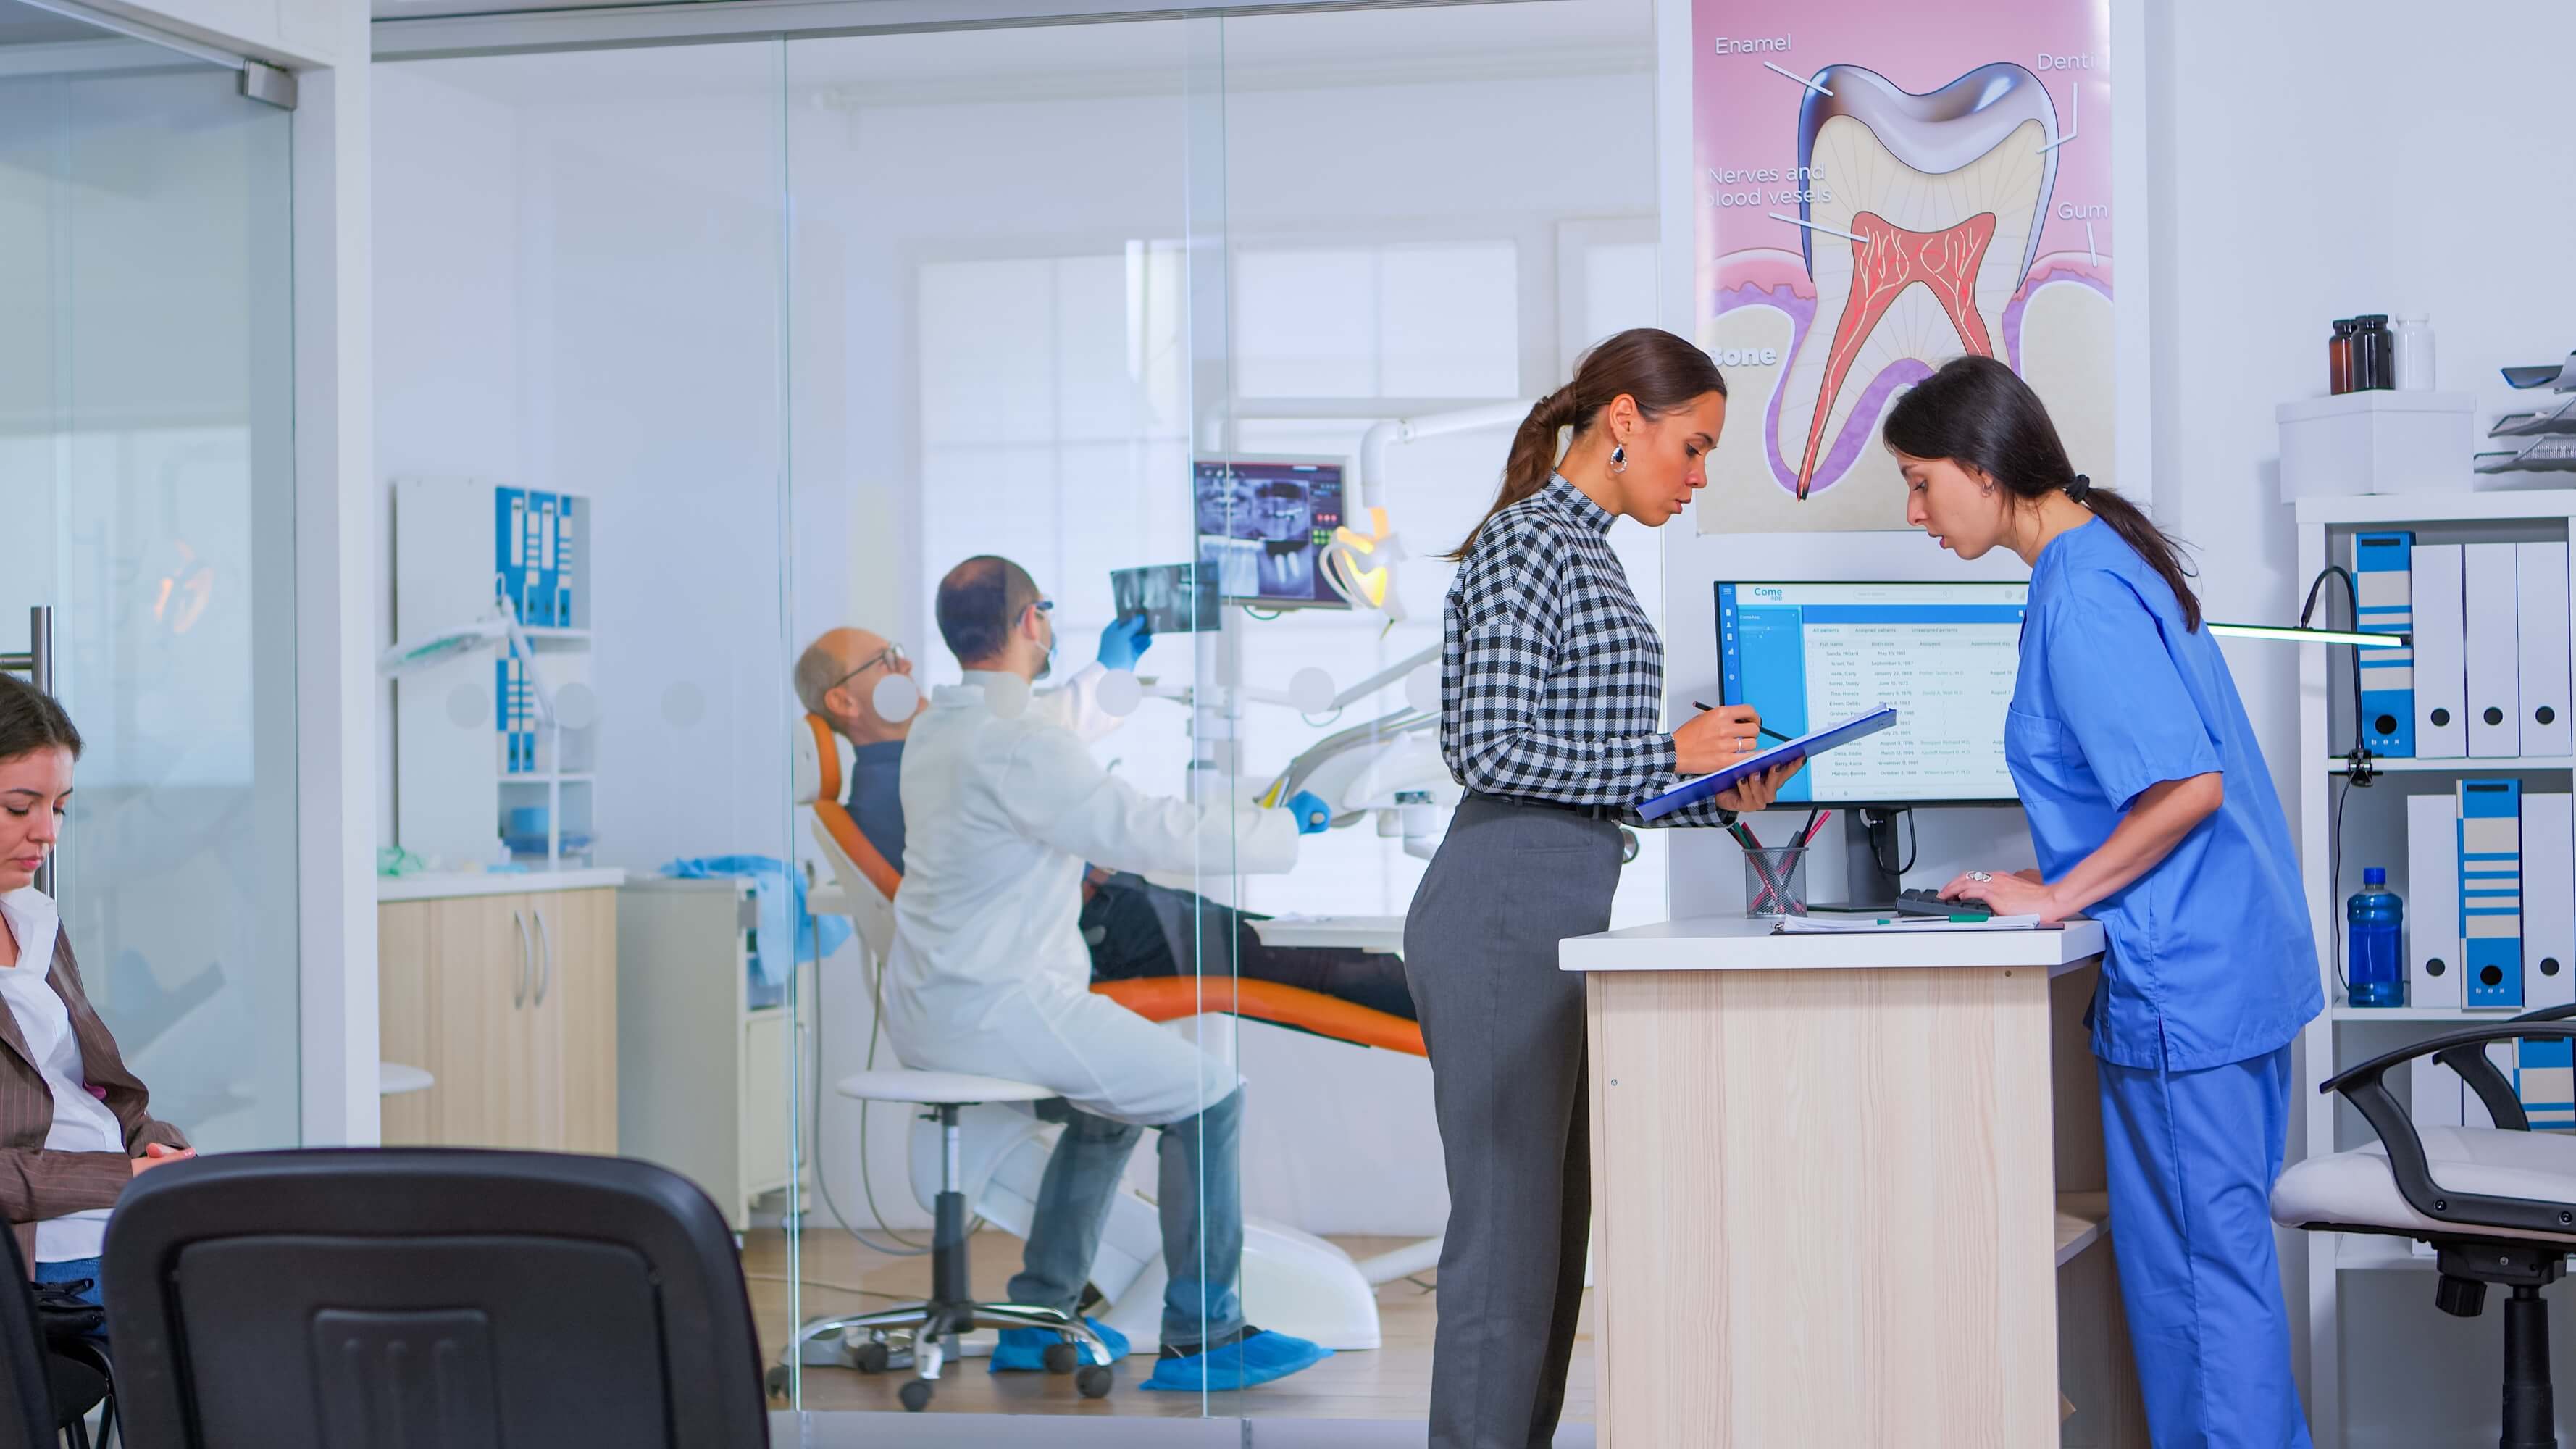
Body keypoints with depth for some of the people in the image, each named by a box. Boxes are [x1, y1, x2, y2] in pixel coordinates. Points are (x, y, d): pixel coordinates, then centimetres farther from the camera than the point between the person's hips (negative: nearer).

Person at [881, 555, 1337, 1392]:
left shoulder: (934, 729, 10)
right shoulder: (1019, 746, -20)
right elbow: (1157, 836, -20)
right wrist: (1288, 827, -4)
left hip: (926, 1010, 10)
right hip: (994, 1012, -10)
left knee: (1111, 1102, 27)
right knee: (1211, 1098, -2)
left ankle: (1037, 1319, 27)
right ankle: (1201, 1337, 3)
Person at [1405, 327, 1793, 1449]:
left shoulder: (1583, 552, 19)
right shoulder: (1527, 545, -11)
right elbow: (1492, 751, -18)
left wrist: (1718, 797, 7)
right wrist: (1670, 753, -13)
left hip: (1560, 913, 10)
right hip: (1508, 910, -10)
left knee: (1556, 1228, 13)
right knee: (1508, 1230, -6)